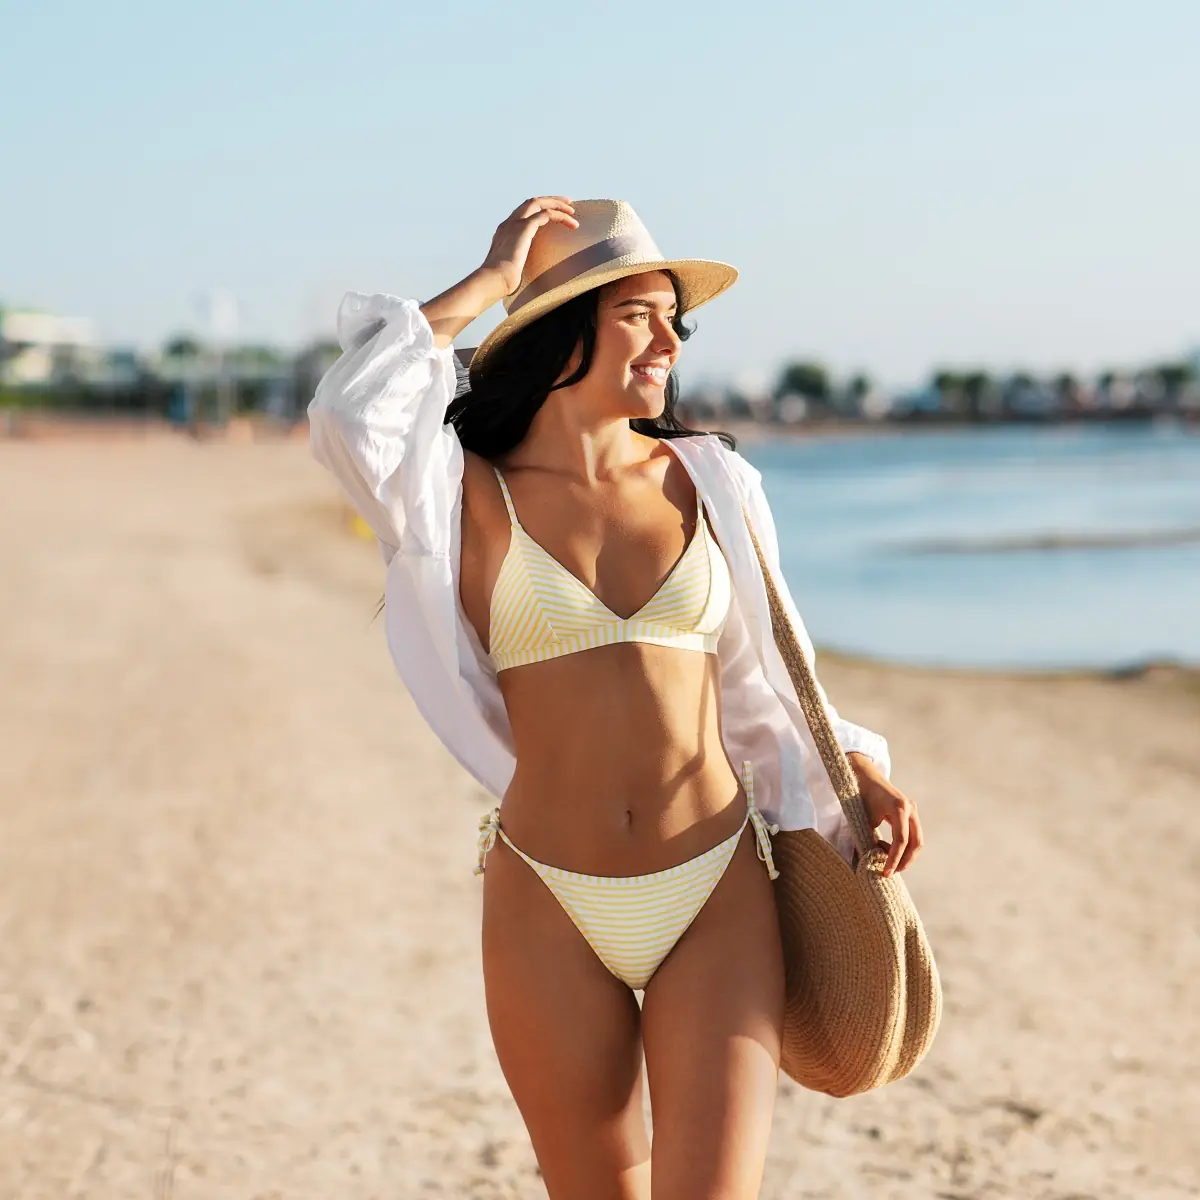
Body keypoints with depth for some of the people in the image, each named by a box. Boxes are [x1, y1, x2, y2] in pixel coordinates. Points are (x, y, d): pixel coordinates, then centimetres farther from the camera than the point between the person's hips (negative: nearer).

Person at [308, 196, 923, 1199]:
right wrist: (491, 279, -10)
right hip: (549, 909, -1)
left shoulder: (708, 482, 8)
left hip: (718, 894, 1)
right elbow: (350, 419, -22)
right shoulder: (469, 495, -1)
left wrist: (852, 770, 0)